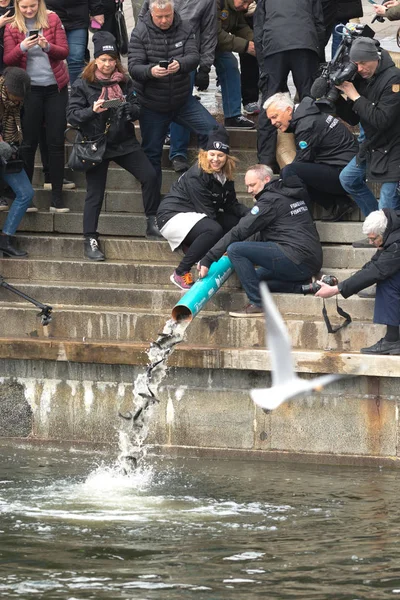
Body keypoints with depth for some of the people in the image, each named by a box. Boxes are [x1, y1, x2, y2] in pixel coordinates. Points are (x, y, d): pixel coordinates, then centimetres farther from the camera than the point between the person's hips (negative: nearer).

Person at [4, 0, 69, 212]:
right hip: (29, 89, 0)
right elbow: (8, 60, -3)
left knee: (56, 142, -1)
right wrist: (22, 47, -22)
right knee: (29, 142, 0)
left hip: (55, 87, 0)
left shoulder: (52, 20, 0)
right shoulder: (12, 27, 0)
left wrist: (47, 46, -23)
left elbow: (64, 51, -2)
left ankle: (57, 196, 2)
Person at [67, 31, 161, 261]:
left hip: (124, 142, 3)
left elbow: (138, 109, 5)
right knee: (95, 193, -2)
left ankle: (153, 224, 3)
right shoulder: (83, 85, -4)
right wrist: (92, 110, -26)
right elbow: (72, 115, -8)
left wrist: (129, 109, -18)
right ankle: (91, 240, 6)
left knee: (150, 176, -12)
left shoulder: (124, 82, 6)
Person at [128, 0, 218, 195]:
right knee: (152, 152, 5)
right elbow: (133, 67, -18)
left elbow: (194, 57, -15)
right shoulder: (140, 33, -11)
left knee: (212, 130, -10)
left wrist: (180, 64, -39)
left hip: (183, 101, 2)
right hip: (152, 105, -2)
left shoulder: (184, 30, -3)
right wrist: (151, 71, -41)